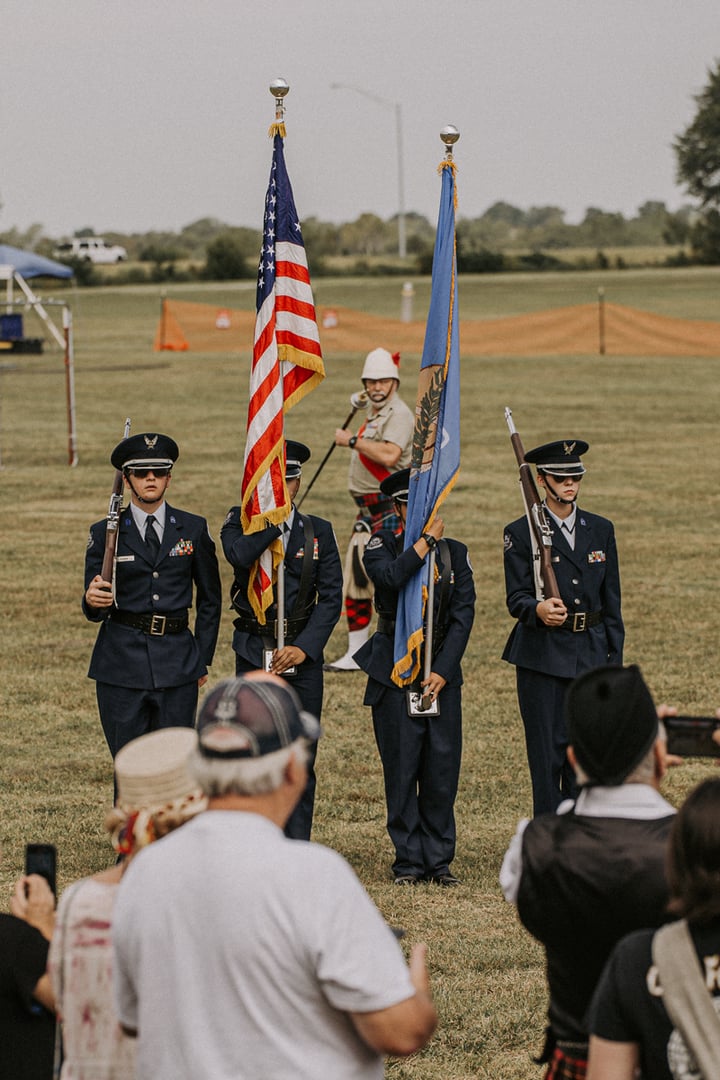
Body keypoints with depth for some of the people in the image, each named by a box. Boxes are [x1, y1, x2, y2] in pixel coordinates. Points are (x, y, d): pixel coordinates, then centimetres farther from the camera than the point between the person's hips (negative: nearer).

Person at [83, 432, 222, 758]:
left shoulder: (194, 529, 6)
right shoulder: (104, 533, 3)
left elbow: (210, 600, 14)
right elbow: (94, 610, 4)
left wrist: (202, 659, 10)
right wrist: (93, 600, -20)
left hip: (177, 665, 1)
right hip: (121, 663, -1)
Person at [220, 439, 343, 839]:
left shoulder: (319, 531, 6)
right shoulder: (240, 522, 2)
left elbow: (331, 598, 0)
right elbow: (241, 555, -23)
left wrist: (304, 648, -11)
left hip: (303, 654, 1)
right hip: (254, 653, -1)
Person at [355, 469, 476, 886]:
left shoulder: (456, 553, 8)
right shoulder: (383, 546, 1)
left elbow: (463, 616, 2)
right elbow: (391, 577, -23)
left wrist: (442, 671, -8)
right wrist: (428, 540, -15)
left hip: (443, 671, 2)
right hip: (394, 671, -2)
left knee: (443, 768, 0)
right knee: (402, 769, -2)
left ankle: (439, 860, 9)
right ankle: (409, 862, 6)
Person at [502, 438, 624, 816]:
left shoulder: (601, 530, 10)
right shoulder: (521, 533, -2)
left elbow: (611, 600, 12)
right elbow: (516, 598, -8)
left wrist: (614, 658, 8)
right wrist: (538, 609, -31)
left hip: (591, 654, 3)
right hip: (542, 657, -3)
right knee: (547, 753, -2)